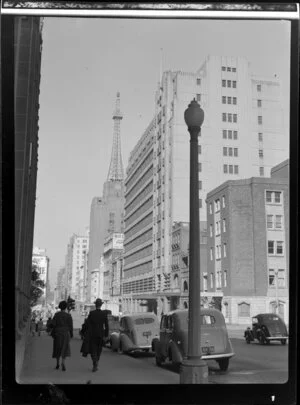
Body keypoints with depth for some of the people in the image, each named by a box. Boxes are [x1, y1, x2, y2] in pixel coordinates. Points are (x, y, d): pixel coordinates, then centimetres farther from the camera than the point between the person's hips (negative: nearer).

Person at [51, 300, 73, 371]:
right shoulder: (68, 316, -5)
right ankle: (63, 362, -16)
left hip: (57, 333, 1)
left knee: (57, 348, 15)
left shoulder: (56, 315, -3)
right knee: (64, 348, 5)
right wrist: (71, 335, 6)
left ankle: (57, 363, 19)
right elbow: (70, 326, -5)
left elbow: (53, 324, -5)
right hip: (66, 333, -1)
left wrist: (52, 334, 3)